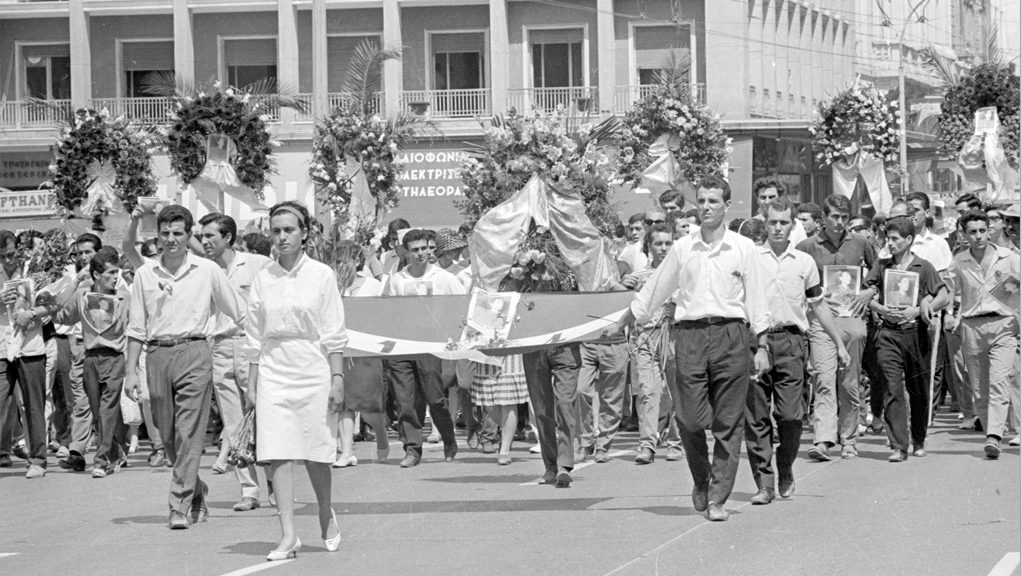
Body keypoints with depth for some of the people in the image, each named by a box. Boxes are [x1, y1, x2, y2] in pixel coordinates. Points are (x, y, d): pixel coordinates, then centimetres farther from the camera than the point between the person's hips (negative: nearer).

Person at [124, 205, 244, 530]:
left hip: (194, 353, -3)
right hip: (157, 355, 3)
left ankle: (180, 506, -10)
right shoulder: (145, 274, 8)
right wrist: (131, 371, 6)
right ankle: (197, 491, 29)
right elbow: (136, 328, 12)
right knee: (168, 435, 8)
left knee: (189, 433, -10)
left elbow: (238, 315, 10)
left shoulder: (207, 271, 3)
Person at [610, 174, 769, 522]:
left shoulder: (743, 248, 6)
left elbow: (755, 300, 8)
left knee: (728, 424, -3)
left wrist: (762, 347, 3)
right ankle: (701, 483, 20)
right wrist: (619, 326, 22)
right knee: (691, 419, -4)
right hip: (691, 335, 1)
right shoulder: (682, 249, 10)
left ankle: (718, 498, 1)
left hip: (730, 334, -1)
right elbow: (653, 292, 19)